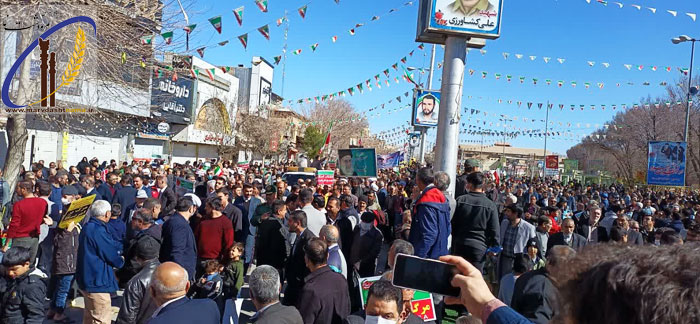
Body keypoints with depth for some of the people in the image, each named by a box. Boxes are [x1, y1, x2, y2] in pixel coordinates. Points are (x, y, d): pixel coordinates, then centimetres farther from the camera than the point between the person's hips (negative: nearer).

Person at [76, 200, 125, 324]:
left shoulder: (87, 227, 9)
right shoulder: (98, 230, -22)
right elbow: (114, 258, -18)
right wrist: (121, 260, 3)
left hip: (88, 280, 11)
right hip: (98, 283, -11)